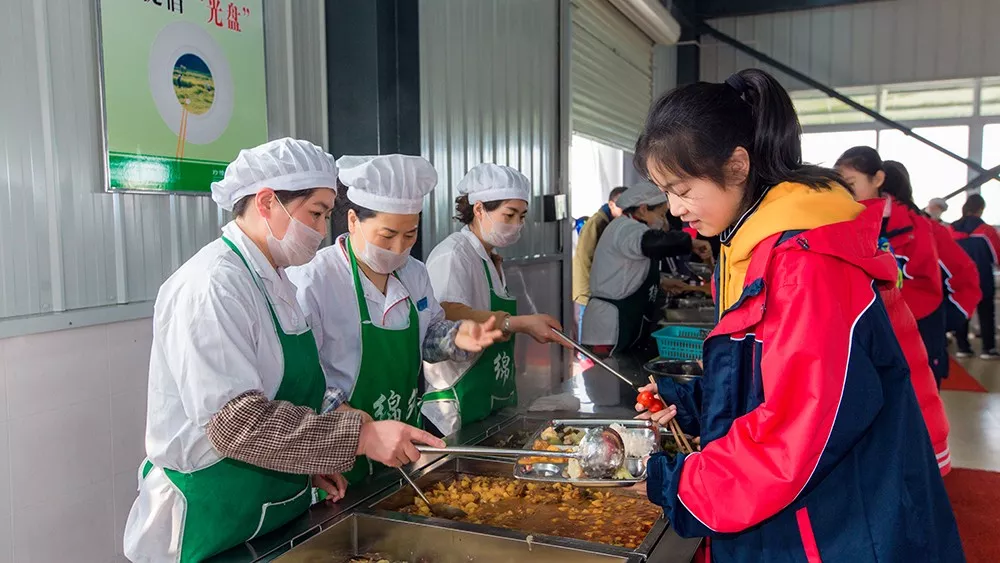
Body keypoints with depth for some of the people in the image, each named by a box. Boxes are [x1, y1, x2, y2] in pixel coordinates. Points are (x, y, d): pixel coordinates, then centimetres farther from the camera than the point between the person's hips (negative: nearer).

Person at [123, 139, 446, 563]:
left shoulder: (273, 280, 7)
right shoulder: (213, 285, -22)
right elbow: (234, 420, -29)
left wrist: (311, 461, 5)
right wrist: (360, 436, -30)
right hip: (213, 526, -8)